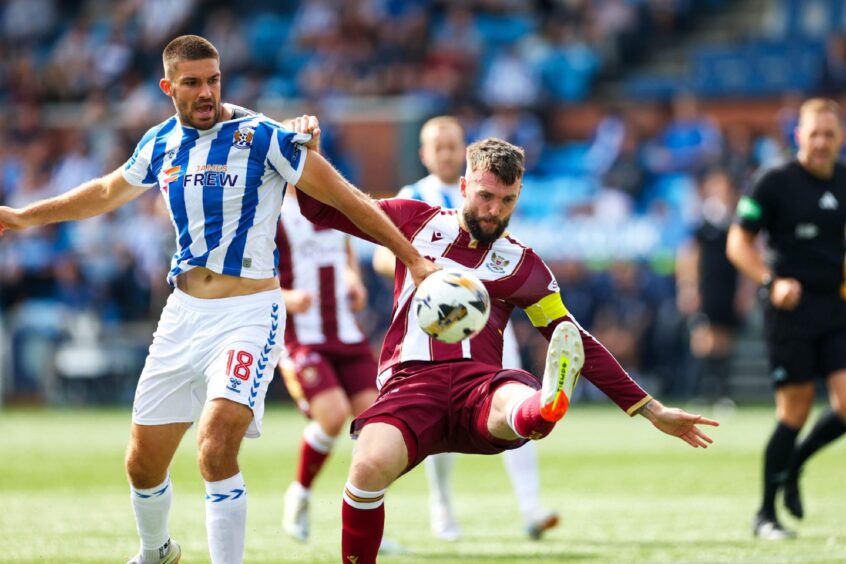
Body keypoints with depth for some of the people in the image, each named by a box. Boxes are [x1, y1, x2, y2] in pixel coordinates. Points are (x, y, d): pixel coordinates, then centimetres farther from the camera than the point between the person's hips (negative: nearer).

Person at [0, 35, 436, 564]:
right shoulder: (162, 143, 7)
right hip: (184, 314, 5)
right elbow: (108, 192, 28)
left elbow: (346, 199, -7)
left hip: (249, 315, -5)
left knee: (216, 451, -25)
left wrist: (413, 258, -9)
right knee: (143, 463, 11)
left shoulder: (262, 137, -10)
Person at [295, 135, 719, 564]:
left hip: (479, 384, 1)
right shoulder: (417, 222, 16)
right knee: (369, 467, -32)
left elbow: (579, 346, 20)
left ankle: (550, 405, -73)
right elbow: (320, 210, 20)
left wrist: (652, 411, 17)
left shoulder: (522, 266, 17)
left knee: (520, 408, -38)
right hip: (412, 381, 0)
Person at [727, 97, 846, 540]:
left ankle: (792, 465, 22)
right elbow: (738, 242, -4)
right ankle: (766, 515, 11)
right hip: (792, 306, -5)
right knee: (795, 412, -4)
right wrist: (772, 281, -18)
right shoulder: (775, 183, -6)